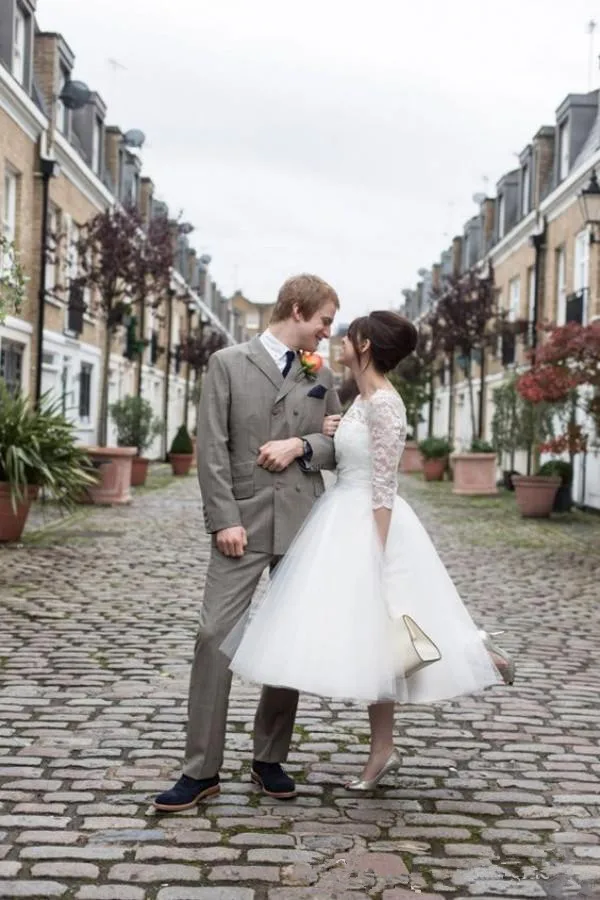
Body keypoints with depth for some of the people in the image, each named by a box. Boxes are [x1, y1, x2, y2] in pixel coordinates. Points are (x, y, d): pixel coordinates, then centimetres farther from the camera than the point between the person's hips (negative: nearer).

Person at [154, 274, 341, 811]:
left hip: (303, 524, 4)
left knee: (291, 641, 6)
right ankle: (202, 770, 1)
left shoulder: (321, 376, 13)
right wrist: (224, 519, -12)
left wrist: (301, 445, -6)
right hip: (244, 522, -3)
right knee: (215, 635, -8)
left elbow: (339, 448, 14)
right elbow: (212, 449, -4)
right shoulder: (228, 363, 2)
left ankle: (270, 759, 19)